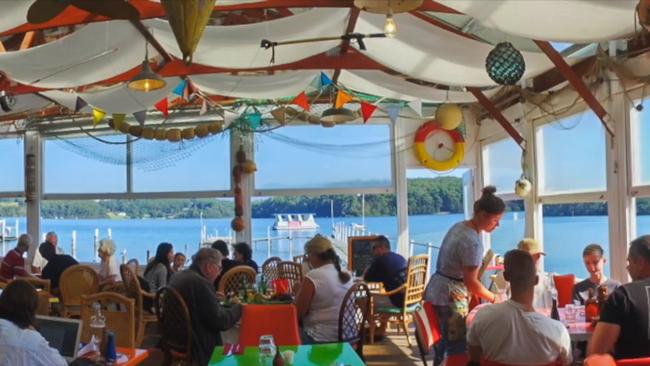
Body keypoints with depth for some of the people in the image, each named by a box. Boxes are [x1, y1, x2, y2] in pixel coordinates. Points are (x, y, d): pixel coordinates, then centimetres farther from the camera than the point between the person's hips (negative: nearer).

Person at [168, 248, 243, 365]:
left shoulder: (176, 277, 5)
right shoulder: (201, 283, -23)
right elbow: (220, 321, -21)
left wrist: (214, 297, 19)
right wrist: (238, 308, -5)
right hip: (197, 347, -9)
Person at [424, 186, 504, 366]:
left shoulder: (459, 226, 5)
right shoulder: (473, 242, -23)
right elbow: (471, 282, -20)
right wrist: (494, 299, -7)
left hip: (437, 288, 9)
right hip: (451, 296, -9)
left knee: (446, 340, 20)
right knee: (458, 345, 1)